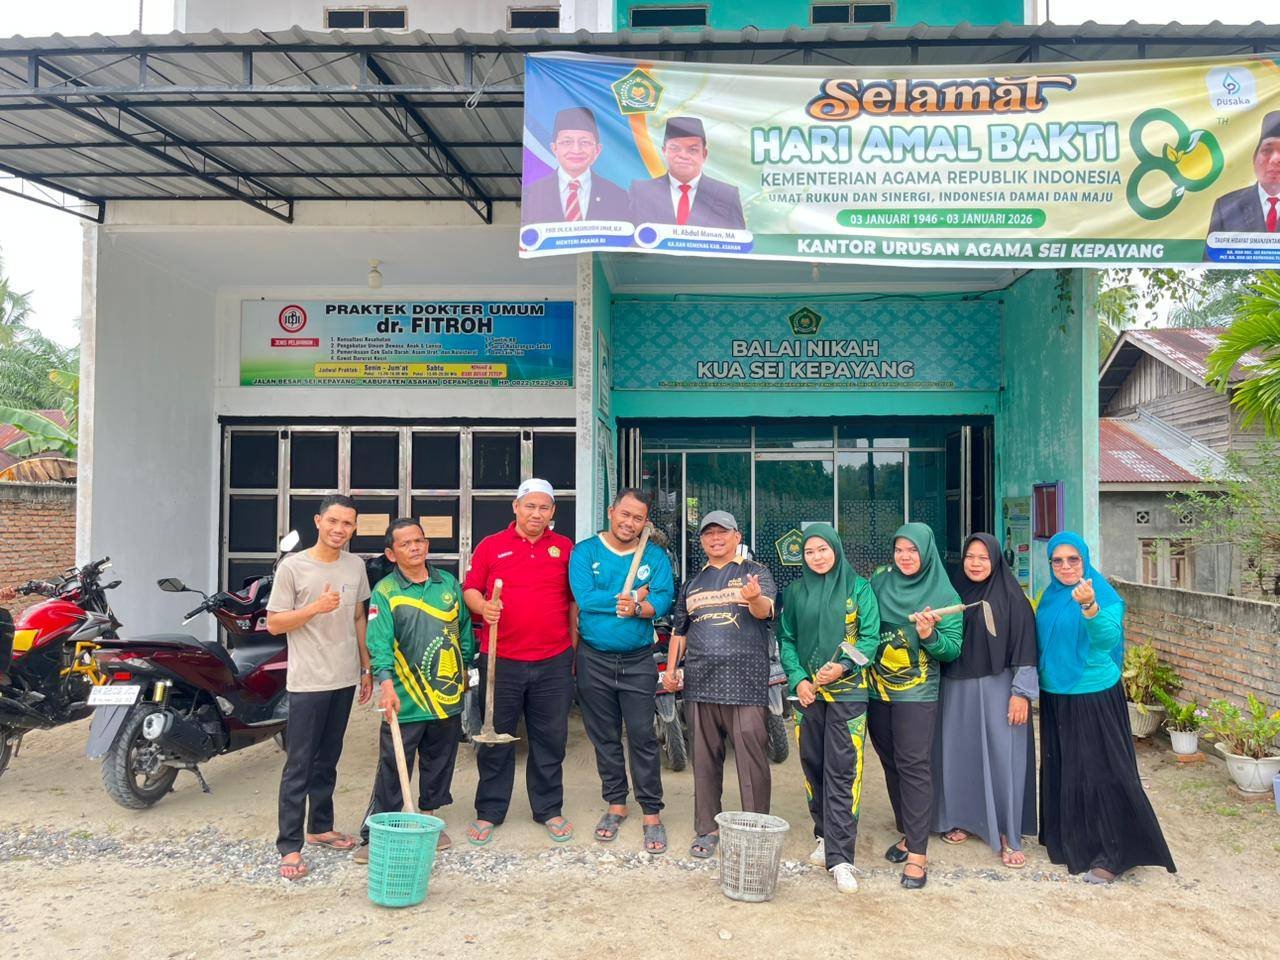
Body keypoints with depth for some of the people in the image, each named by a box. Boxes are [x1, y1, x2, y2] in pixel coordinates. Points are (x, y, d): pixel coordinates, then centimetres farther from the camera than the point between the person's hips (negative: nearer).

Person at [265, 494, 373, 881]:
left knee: (328, 760, 17)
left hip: (345, 679, 5)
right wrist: (316, 608, -21)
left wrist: (366, 667, 13)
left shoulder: (355, 565, 7)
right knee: (299, 766, -2)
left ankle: (320, 827, 30)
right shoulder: (292, 567, -9)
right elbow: (274, 623, -8)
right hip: (308, 682, -5)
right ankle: (289, 846, 5)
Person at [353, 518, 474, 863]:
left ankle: (429, 817, 34)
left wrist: (465, 668, 16)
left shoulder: (448, 583, 8)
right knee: (392, 770, -1)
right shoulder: (385, 591, -6)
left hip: (448, 696, 4)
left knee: (439, 765, 16)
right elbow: (380, 642, -16)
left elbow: (464, 628, 16)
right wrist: (386, 682, -29)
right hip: (405, 701, -4)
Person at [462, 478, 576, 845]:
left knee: (550, 739, 10)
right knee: (495, 739, 8)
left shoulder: (565, 548, 8)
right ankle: (489, 812, 22)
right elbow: (470, 589, 7)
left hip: (554, 662, 1)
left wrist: (575, 650, 9)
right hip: (501, 660, -1)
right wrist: (483, 607, -15)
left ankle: (549, 810, 25)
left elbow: (575, 601, 12)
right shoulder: (490, 546, 4)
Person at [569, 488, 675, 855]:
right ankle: (615, 804, 28)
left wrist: (637, 607, -29)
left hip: (638, 661, 0)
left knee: (642, 736, 0)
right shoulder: (585, 552, -2)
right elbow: (584, 597, -15)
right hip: (594, 660, 1)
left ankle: (652, 813, 10)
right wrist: (631, 599, -13)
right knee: (604, 737, 12)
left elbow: (663, 599, -10)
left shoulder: (654, 556, 2)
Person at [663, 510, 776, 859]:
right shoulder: (692, 583, 18)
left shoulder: (755, 573, 3)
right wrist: (670, 668, 14)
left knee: (751, 758, -4)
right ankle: (707, 829, 22)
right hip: (701, 682, 5)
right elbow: (679, 630, 24)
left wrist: (754, 598, -38)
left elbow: (766, 610, -15)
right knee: (705, 758, 11)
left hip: (745, 683, -4)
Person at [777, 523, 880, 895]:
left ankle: (840, 857, -3)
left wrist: (843, 666, -16)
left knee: (842, 772, -6)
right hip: (807, 691, 3)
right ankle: (826, 836, 26)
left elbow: (870, 636, -2)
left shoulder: (858, 588, 1)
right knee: (813, 766, 9)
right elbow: (786, 638, 10)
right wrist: (797, 678, -4)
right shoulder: (796, 592, 8)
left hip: (848, 691, -3)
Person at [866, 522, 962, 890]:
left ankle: (917, 852, -4)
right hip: (877, 689, 4)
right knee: (891, 763, 11)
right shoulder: (879, 582, 5)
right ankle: (908, 833, 26)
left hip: (916, 692, -4)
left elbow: (953, 649, -5)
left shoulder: (943, 594, -4)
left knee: (914, 765, -8)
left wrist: (930, 635, -23)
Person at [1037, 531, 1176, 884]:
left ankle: (1112, 854, 9)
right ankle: (1068, 840, 32)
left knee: (1099, 773, -2)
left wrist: (1090, 606, -49)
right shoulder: (1050, 597, 6)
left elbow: (1107, 638, -32)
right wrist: (1038, 683, 7)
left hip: (1093, 698, -7)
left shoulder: (1103, 595, -13)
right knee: (1060, 770, 16)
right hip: (1055, 697, 7)